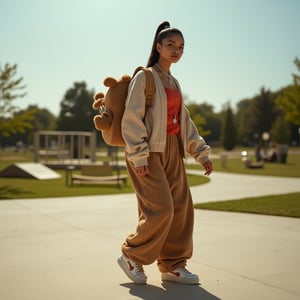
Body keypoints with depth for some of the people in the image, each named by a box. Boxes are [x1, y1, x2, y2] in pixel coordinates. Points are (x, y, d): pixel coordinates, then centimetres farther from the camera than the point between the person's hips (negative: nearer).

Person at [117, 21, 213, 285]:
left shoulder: (174, 83, 17)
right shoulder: (144, 77, -5)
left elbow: (185, 122, 20)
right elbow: (131, 119, -12)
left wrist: (202, 153, 15)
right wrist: (139, 156, -19)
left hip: (173, 151, 8)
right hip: (149, 152, -7)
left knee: (181, 209, 4)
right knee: (161, 209, -12)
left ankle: (172, 266, 17)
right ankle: (132, 256, 10)